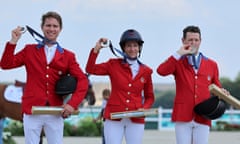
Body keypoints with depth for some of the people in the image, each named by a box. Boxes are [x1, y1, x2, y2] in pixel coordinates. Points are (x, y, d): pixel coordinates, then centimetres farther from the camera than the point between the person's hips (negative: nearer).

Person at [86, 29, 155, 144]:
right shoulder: (114, 65, 5)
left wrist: (144, 109, -6)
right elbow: (90, 69, -3)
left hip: (136, 120, 1)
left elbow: (150, 97, 14)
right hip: (114, 118, -1)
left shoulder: (146, 71, 7)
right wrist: (96, 49, -12)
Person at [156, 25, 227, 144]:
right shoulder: (178, 62, 8)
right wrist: (179, 54, -12)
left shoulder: (211, 65, 14)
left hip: (203, 118, 2)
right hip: (182, 116, -2)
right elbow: (161, 71, -13)